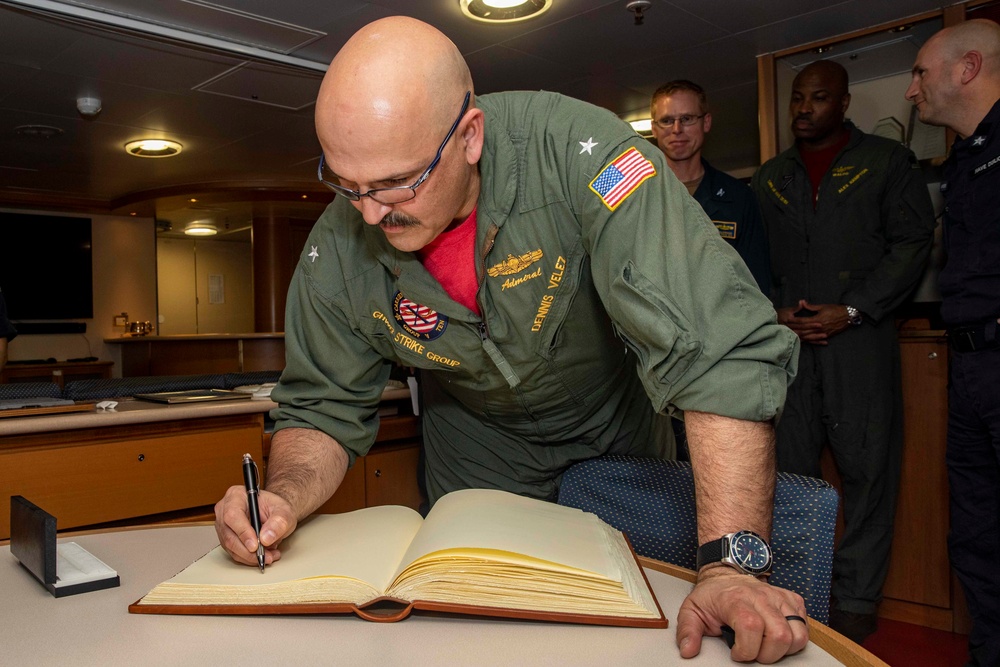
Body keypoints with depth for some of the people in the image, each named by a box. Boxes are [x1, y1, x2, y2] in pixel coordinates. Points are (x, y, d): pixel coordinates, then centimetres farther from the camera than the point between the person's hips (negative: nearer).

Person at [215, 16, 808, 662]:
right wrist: (286, 497, -32)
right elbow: (321, 410, -10)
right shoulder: (336, 250, -23)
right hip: (479, 450, 2)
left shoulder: (570, 149, -37)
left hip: (617, 422, -1)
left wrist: (733, 564, -48)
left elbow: (719, 343, -43)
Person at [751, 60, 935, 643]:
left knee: (867, 468, 0)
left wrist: (852, 311, -10)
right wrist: (775, 312, -3)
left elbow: (913, 244, -1)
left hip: (860, 337, -3)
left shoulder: (886, 161, 6)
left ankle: (857, 600, 13)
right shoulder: (770, 178, 16)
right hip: (789, 339, 3)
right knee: (788, 467, 5)